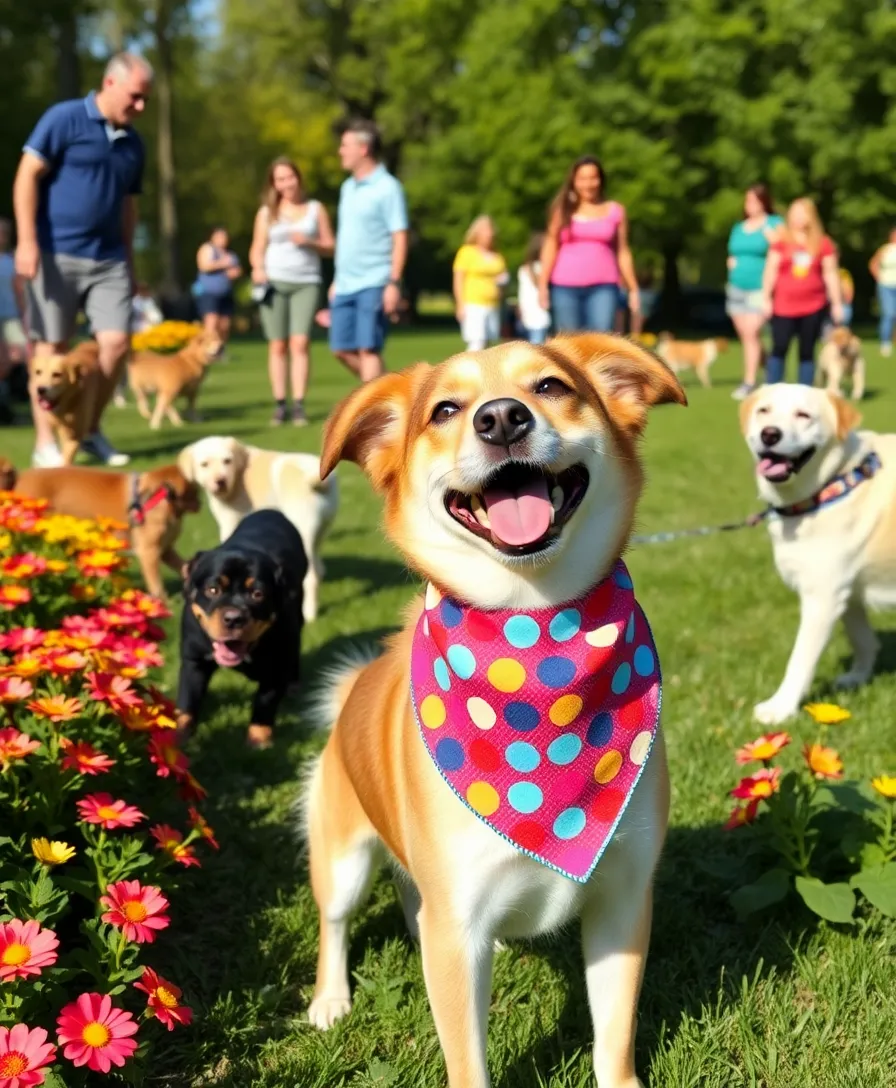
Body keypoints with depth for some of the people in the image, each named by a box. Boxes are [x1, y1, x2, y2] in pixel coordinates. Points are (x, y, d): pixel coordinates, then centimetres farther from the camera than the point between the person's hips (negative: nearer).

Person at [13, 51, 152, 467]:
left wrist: (129, 260, 21)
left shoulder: (133, 143, 12)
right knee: (51, 348, 1)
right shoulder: (64, 119, -6)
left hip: (109, 259, 5)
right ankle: (45, 443, 10)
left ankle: (90, 430, 15)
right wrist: (27, 241, -15)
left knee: (116, 343, -3)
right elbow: (27, 177, -8)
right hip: (56, 254, -5)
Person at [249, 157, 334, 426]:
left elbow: (330, 247, 10)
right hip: (274, 283, 1)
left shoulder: (316, 209, 11)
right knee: (277, 345, -1)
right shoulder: (267, 212, 11)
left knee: (300, 343, -12)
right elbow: (257, 249, 10)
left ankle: (299, 406, -11)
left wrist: (309, 242, -9)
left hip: (306, 283, -1)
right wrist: (258, 269, -10)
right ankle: (279, 405, 3)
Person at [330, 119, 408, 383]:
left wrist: (394, 283, -19)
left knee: (368, 348, -9)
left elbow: (400, 238, -12)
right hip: (345, 285, 8)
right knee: (342, 349, 7)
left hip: (374, 285, -8)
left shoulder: (388, 188, -7)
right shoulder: (348, 187, 16)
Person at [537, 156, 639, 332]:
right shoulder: (564, 210, 8)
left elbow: (623, 252, 9)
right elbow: (551, 247, 6)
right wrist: (543, 285, -2)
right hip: (565, 287, 1)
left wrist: (633, 289, 5)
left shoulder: (615, 211, 8)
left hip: (603, 287, 0)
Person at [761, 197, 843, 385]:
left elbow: (831, 274, 6)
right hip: (784, 307, -1)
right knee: (779, 349, -6)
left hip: (813, 307, 1)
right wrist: (766, 298, 0)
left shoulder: (823, 243, 4)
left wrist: (837, 304, 5)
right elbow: (771, 270, 4)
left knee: (807, 352, 5)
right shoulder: (781, 241, 3)